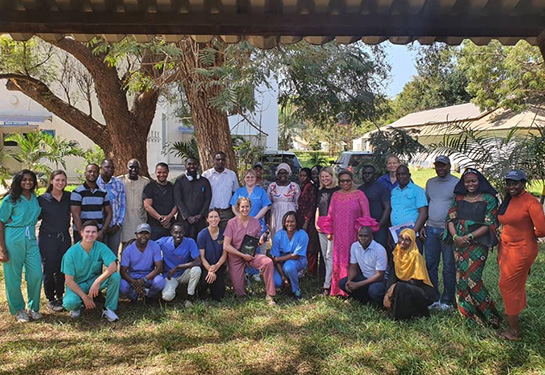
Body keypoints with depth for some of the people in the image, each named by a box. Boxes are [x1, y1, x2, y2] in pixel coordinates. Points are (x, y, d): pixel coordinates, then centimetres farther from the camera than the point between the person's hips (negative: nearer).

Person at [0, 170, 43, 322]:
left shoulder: (35, 199, 11)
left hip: (31, 239, 4)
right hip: (13, 240, -4)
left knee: (36, 274, 0)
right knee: (13, 277, 3)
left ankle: (33, 308, 18)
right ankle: (18, 310, 19)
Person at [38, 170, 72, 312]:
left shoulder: (68, 197, 2)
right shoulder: (42, 199, -6)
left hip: (64, 238, 3)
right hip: (48, 238, -3)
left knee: (63, 269, 10)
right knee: (49, 270, 4)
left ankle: (60, 296, 28)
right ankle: (51, 299, 20)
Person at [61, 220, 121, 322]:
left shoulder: (101, 247, -12)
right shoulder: (71, 253, -16)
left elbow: (113, 266, -24)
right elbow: (69, 281, -15)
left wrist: (97, 282, -37)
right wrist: (84, 297, -21)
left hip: (95, 281, 2)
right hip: (77, 285, -2)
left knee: (115, 277, -26)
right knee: (69, 303, -33)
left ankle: (109, 309, -8)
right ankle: (77, 306, 7)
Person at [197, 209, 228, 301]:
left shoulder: (223, 233, -3)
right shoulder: (202, 234, -9)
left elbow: (224, 254, -1)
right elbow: (202, 257, -10)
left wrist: (217, 266, -19)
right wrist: (210, 270, -23)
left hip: (219, 266, 2)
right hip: (205, 266, -2)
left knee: (219, 296, -10)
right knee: (207, 279, -33)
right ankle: (201, 292, 2)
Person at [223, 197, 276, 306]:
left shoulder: (255, 222, 1)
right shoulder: (232, 223, -9)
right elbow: (226, 246, -12)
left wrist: (260, 242, -13)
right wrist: (243, 255, -16)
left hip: (251, 254, 2)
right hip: (235, 257, -2)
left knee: (268, 262, -31)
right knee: (240, 294, -7)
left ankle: (270, 295, -19)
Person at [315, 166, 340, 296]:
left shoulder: (338, 190, -2)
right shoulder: (320, 191, 17)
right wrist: (316, 222, 10)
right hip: (321, 227, 7)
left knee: (330, 255, -10)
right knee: (324, 255, 9)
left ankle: (327, 285, -12)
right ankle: (331, 280, 18)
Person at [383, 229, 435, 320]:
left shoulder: (416, 256, -18)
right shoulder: (397, 253, 3)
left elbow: (417, 281, -19)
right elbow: (393, 274, -2)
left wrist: (396, 286, -22)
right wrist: (388, 292, -18)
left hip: (423, 291, -6)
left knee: (400, 288, -32)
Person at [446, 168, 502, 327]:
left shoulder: (488, 199, -1)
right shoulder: (458, 198, 11)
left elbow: (489, 224, -7)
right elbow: (450, 219, 7)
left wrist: (469, 237, -14)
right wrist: (455, 236, -9)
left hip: (478, 244, -5)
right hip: (459, 244, 5)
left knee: (472, 279, -9)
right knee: (461, 278, 6)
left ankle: (490, 316, 8)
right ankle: (468, 311, 22)